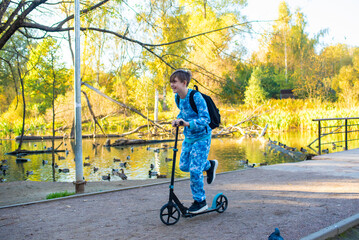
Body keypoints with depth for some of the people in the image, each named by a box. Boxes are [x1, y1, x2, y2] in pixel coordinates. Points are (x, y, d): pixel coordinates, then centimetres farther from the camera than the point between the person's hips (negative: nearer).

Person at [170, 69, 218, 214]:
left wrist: (188, 123, -38)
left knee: (195, 169, -9)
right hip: (188, 137, 8)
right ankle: (209, 165, 36)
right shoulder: (177, 97, 0)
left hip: (201, 137, -8)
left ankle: (200, 201, 8)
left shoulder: (196, 97, -23)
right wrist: (178, 120, -3)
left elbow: (205, 119, -25)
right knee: (183, 166, 11)